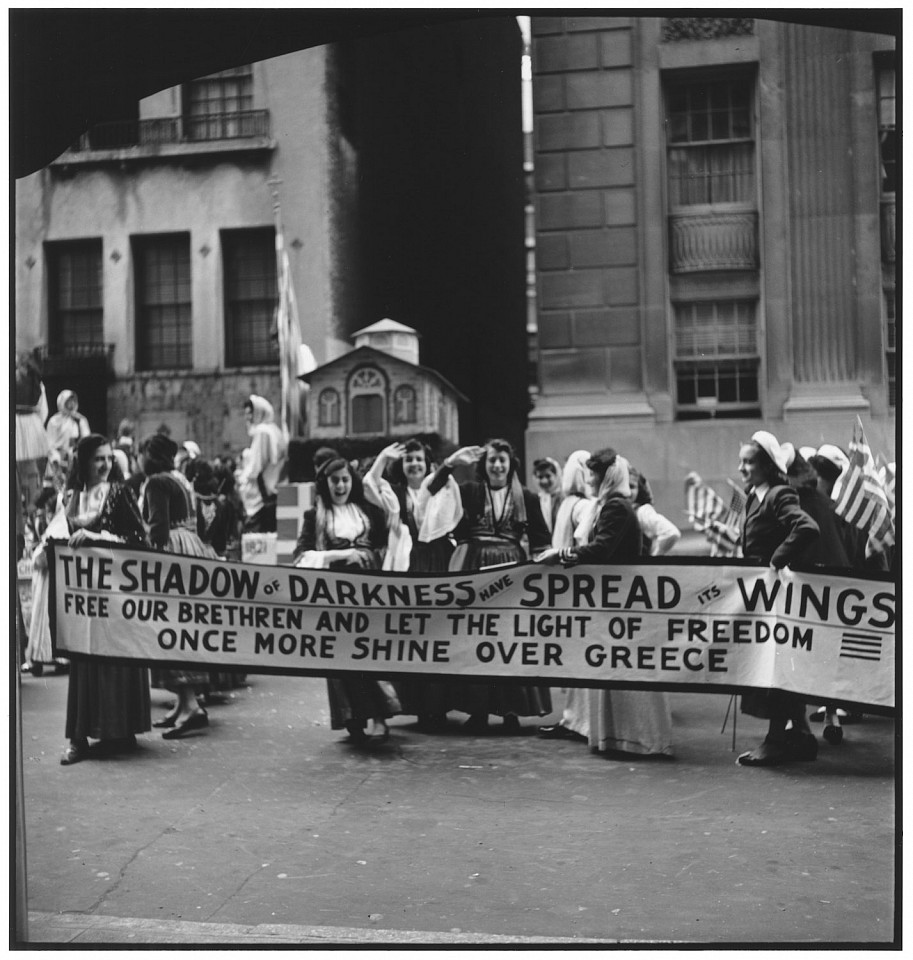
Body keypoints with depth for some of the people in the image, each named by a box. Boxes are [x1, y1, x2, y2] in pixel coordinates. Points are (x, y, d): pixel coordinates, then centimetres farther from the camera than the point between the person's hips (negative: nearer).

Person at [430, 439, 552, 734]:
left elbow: (541, 540, 7)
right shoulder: (470, 492, 5)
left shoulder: (526, 498, 6)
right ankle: (478, 709, 9)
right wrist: (451, 462, -11)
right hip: (474, 571, 0)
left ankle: (511, 709, 11)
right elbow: (432, 493, -6)